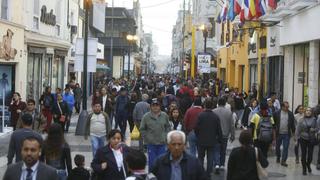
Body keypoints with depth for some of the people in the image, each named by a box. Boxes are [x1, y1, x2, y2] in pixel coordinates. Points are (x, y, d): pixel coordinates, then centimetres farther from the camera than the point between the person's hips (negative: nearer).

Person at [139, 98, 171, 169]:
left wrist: (166, 136, 2)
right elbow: (142, 129, 2)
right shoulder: (146, 116, -6)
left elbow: (168, 127, 11)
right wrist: (147, 138, -3)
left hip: (162, 143, 2)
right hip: (151, 143, -2)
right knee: (152, 161, 3)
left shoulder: (164, 115, 0)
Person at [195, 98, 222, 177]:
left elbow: (196, 128, -10)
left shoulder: (200, 115, -13)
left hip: (201, 140, -1)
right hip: (212, 141, 1)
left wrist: (198, 136, 8)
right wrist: (219, 139, 10)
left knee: (200, 157, 14)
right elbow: (219, 130, -3)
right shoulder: (216, 117, -8)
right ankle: (208, 173, 11)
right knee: (210, 158, 10)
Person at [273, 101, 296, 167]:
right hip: (278, 133, 0)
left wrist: (293, 132, 7)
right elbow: (274, 123, 2)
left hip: (287, 134, 0)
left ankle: (283, 161, 3)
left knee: (285, 148, -2)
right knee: (277, 147, 13)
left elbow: (292, 124, 7)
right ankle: (278, 157, 34)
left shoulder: (290, 114, 2)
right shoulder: (277, 113, -3)